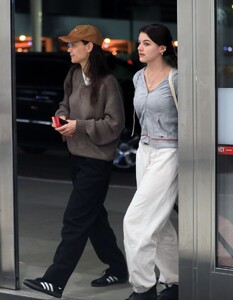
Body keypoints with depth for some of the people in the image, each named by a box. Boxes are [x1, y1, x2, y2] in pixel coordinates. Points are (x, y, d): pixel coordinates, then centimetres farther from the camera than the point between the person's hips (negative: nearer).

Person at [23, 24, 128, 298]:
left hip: (96, 160, -8)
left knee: (75, 220, -5)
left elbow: (114, 124, -17)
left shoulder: (107, 82, -18)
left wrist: (79, 126, -21)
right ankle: (118, 268, 31)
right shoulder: (74, 76, 4)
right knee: (94, 217, 17)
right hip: (77, 155, 8)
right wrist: (61, 117, -3)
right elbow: (66, 104, 19)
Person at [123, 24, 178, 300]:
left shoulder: (175, 79, -14)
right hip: (144, 152, 8)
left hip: (167, 155, -8)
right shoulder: (139, 78, 8)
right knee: (159, 223, 13)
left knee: (136, 221, -11)